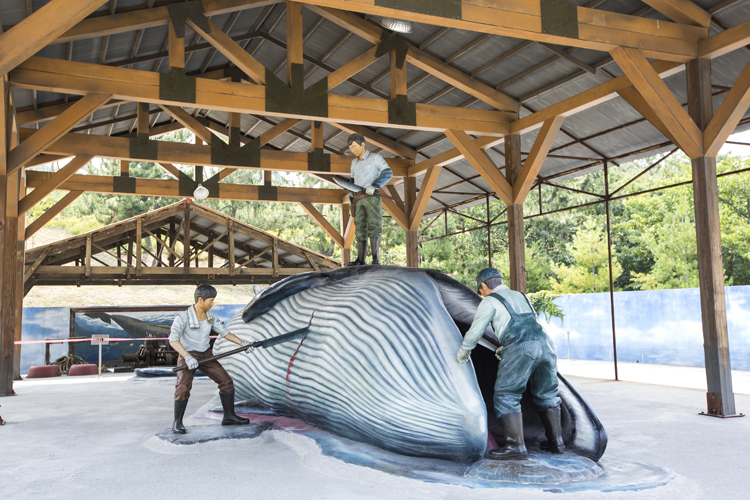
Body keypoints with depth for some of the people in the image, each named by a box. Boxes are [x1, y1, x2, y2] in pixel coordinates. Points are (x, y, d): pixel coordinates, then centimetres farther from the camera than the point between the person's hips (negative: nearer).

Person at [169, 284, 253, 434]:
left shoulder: (210, 316, -1)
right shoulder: (183, 317, -19)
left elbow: (224, 332, 4)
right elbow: (173, 340, -28)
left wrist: (242, 343, -8)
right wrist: (188, 357, -39)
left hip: (206, 355, 6)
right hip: (187, 356, -6)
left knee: (226, 381, 0)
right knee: (183, 387, -24)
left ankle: (229, 416, 12)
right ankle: (177, 423, -6)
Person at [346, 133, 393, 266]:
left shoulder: (375, 157, 1)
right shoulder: (354, 162, 20)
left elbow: (388, 173, -10)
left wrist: (374, 186, -22)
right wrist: (350, 191, 12)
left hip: (372, 197, -6)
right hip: (358, 199, 6)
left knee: (374, 226, -16)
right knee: (360, 229, 0)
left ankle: (376, 259, -22)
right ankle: (360, 260, -2)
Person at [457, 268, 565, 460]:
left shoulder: (489, 302, 7)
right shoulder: (521, 296, 27)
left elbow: (475, 331, 6)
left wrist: (463, 351, 23)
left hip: (520, 350, -7)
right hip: (544, 344, 7)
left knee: (505, 396, -1)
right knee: (546, 395, 19)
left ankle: (516, 446, -5)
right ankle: (556, 442, 24)